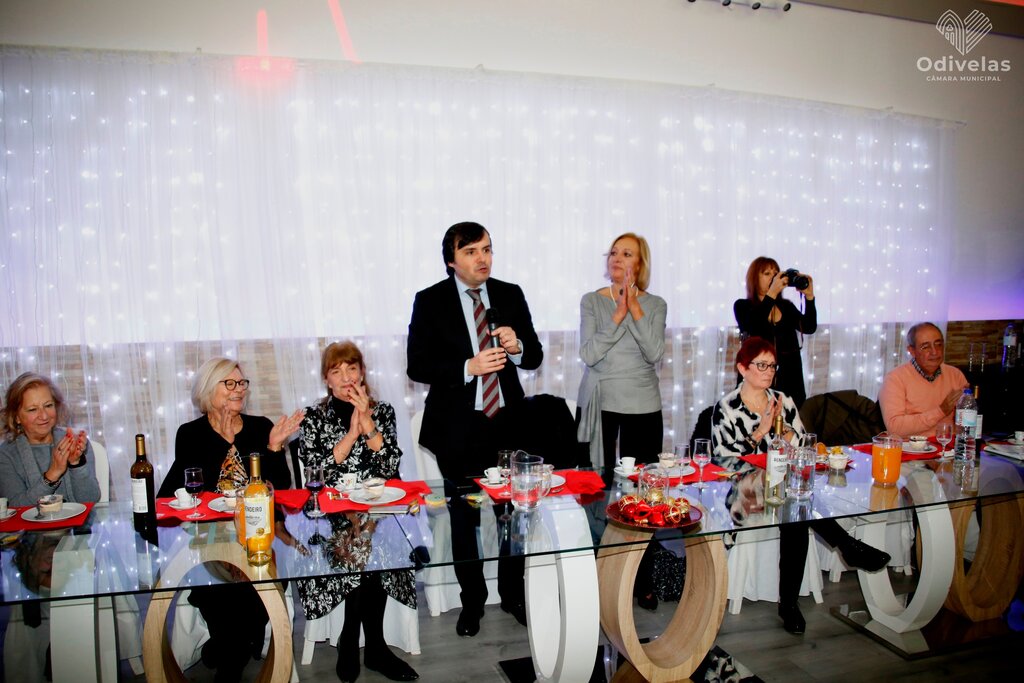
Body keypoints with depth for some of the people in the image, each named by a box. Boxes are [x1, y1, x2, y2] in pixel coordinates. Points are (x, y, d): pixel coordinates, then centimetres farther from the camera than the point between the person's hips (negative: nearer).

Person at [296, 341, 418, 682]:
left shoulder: (382, 411, 8)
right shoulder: (313, 417, 7)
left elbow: (390, 467, -3)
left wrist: (368, 424, -13)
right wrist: (351, 434, -14)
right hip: (331, 514, -1)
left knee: (372, 546, -29)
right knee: (360, 544, -30)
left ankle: (352, 642, -4)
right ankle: (374, 647, -7)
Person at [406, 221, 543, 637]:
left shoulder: (511, 295, 3)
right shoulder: (430, 301, -5)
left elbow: (535, 356, 5)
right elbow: (417, 366, -10)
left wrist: (517, 346, -17)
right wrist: (469, 367, -23)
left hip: (508, 421, 2)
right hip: (458, 427, -2)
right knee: (464, 518, 12)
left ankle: (513, 593, 32)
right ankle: (473, 600, 31)